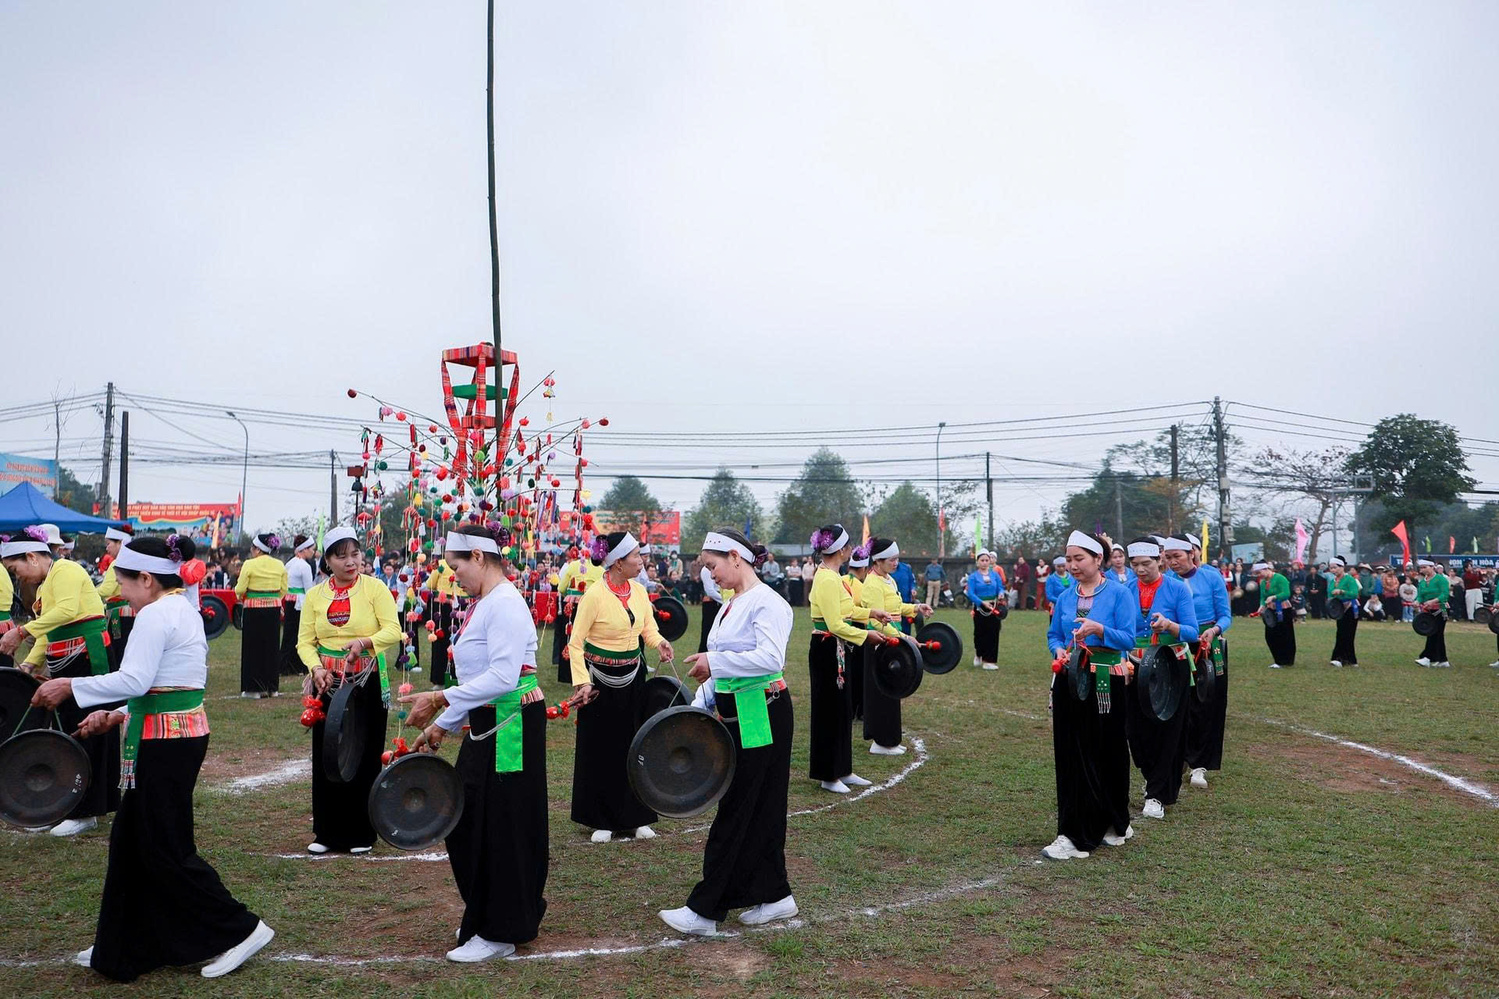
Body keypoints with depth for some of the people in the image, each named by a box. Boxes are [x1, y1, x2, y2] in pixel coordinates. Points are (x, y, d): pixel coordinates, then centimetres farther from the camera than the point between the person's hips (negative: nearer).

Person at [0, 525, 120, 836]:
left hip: (88, 661, -10)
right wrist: (30, 664, 3)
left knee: (84, 733, -4)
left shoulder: (65, 570, -11)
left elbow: (68, 610, -29)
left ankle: (85, 812, 4)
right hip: (66, 666, 10)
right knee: (65, 731, 14)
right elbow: (48, 634, 17)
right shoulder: (44, 586, 20)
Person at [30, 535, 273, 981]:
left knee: (165, 849, -1)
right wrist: (118, 715, 16)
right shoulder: (184, 611, 15)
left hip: (165, 741, -10)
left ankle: (241, 929, 3)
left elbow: (134, 680, -23)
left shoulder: (154, 615, -15)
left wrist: (70, 686, -13)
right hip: (184, 732, 10)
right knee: (132, 839, 18)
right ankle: (123, 949, 29)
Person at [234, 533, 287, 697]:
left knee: (253, 648, 5)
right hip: (274, 609, 4)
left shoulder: (250, 565, -10)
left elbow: (240, 589, -9)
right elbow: (283, 590, 5)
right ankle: (271, 686, 16)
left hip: (254, 610, -4)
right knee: (272, 647, 12)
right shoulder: (279, 565, 2)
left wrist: (240, 596, 12)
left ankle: (254, 688, 7)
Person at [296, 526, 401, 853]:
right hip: (327, 685, 3)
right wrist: (316, 668, -14)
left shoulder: (375, 588, -3)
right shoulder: (314, 595, 7)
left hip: (368, 683, -3)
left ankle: (362, 834, 14)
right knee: (326, 758, 6)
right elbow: (305, 641, 3)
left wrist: (364, 642, -27)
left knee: (365, 757, 2)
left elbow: (393, 630, -10)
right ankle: (328, 833, 20)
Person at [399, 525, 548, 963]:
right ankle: (484, 917, 32)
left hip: (513, 725, -10)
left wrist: (441, 699, -29)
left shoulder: (505, 603, -17)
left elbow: (503, 676, -27)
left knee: (501, 825, 1)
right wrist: (442, 725, 16)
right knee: (468, 821, 16)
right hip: (485, 724, 10)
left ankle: (500, 932, 15)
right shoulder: (482, 603, 13)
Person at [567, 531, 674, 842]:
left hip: (633, 677, 5)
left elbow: (649, 628, 9)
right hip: (600, 680, -5)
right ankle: (601, 821, 20)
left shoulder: (639, 591, 0)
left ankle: (634, 819, 22)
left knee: (634, 746, 10)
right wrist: (581, 682, -19)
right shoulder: (594, 595, -17)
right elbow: (575, 643, -13)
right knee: (599, 749, 5)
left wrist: (659, 642, -13)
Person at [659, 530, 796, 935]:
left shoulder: (767, 602, -14)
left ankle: (705, 910, 4)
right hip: (736, 715, 9)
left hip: (762, 716, -9)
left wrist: (715, 661, -23)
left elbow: (771, 658, -28)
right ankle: (773, 895, 25)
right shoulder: (730, 605, 14)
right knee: (760, 809, 14)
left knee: (736, 810, -3)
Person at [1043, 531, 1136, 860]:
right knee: (1070, 756, 4)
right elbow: (1053, 634, 15)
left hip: (1106, 684, -4)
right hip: (1069, 682, 4)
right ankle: (1073, 834, 13)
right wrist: (1058, 650, -7)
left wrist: (1100, 629, -26)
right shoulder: (1065, 597, 9)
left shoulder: (1119, 593, -4)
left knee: (1107, 754, 4)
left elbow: (1128, 638, -9)